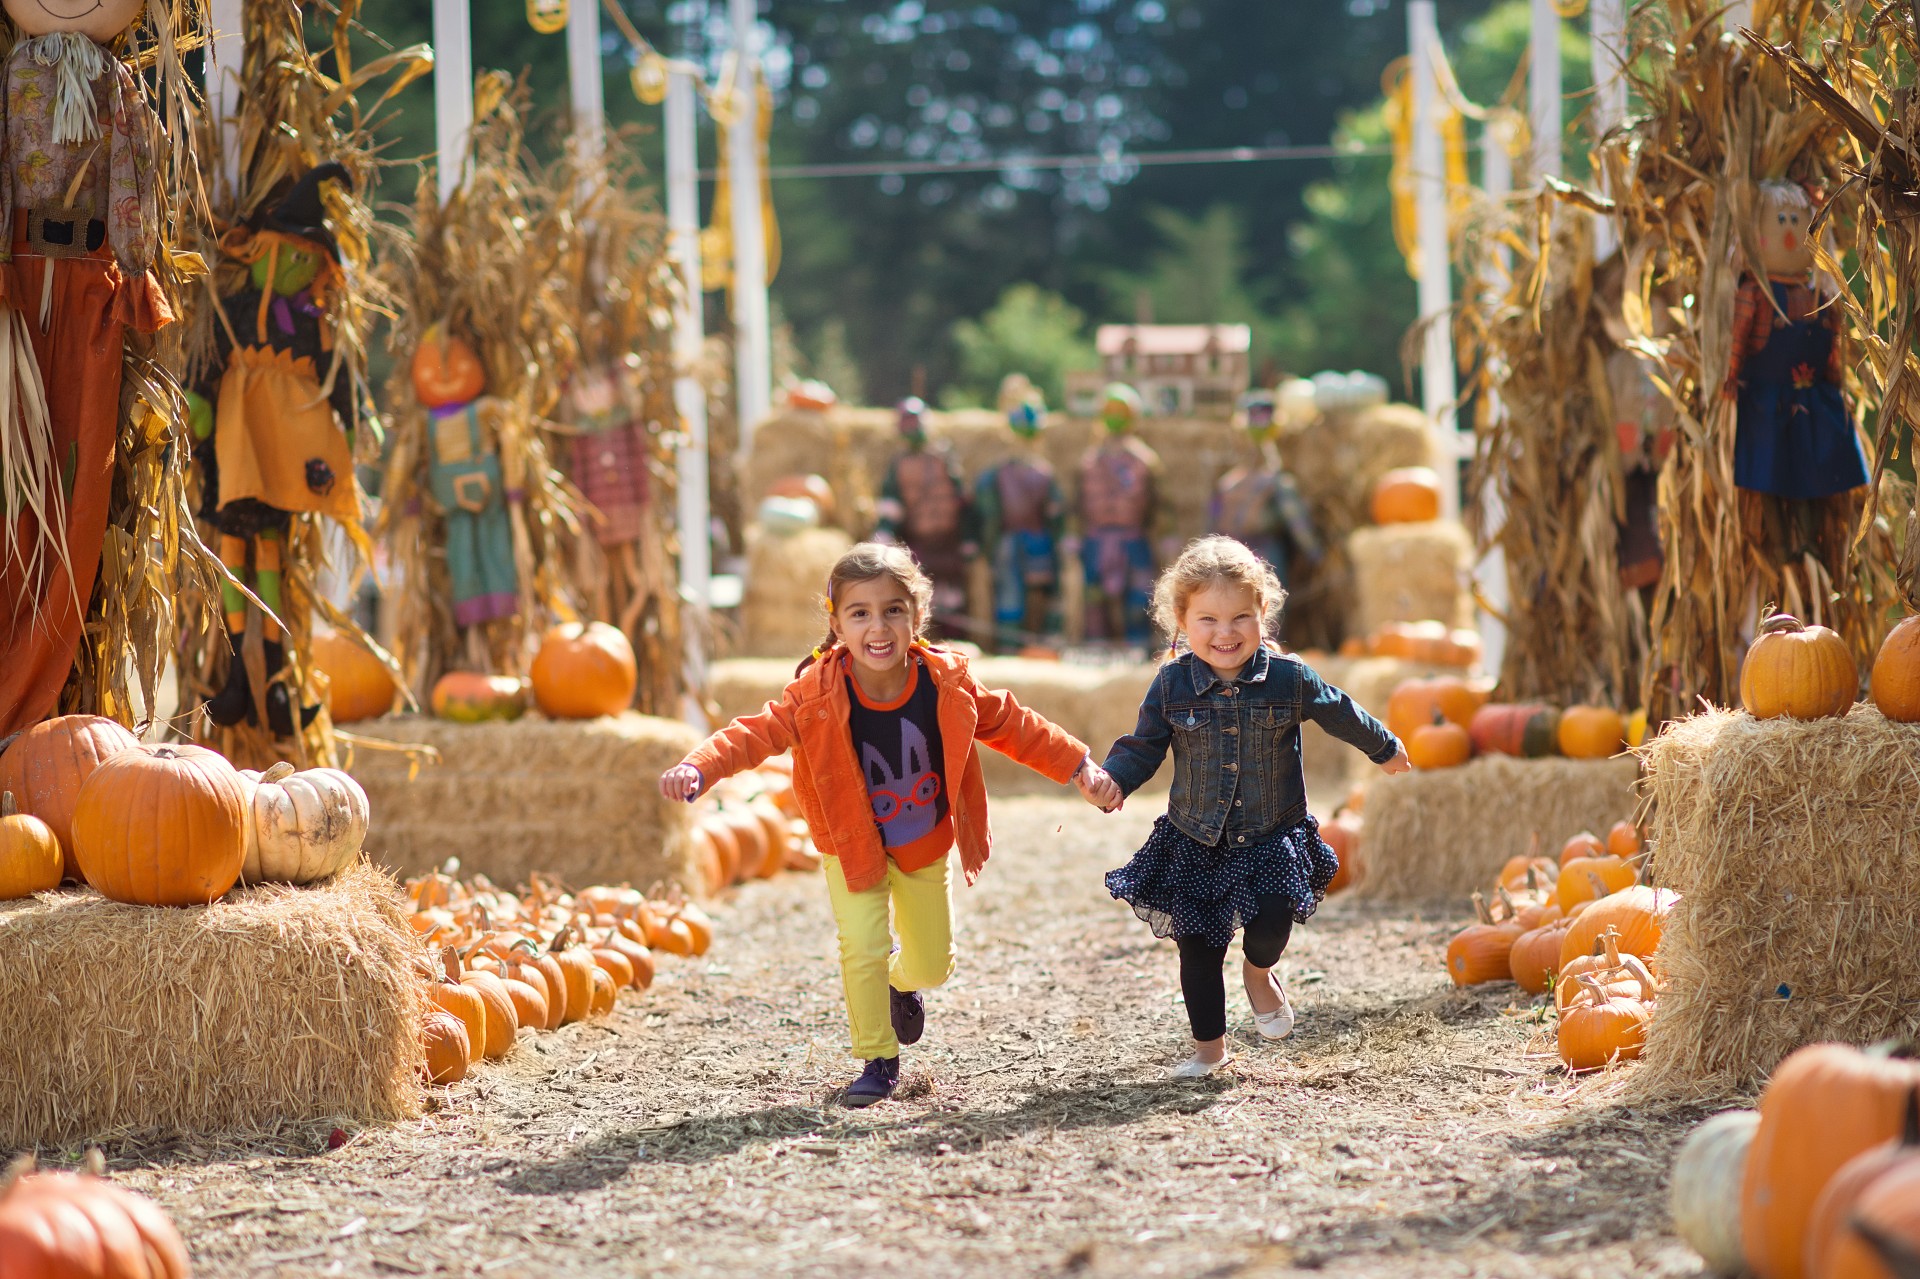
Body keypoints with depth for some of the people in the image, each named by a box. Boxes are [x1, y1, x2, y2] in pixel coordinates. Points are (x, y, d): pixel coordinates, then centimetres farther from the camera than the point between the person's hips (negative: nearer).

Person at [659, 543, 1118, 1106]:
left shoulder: (947, 684, -19)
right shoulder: (818, 696, -25)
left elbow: (1012, 725, -4)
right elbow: (757, 734, -31)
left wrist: (1080, 768, -4)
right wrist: (697, 769, -49)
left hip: (927, 845, 2)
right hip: (852, 848, -2)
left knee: (933, 964, 11)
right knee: (862, 951, -15)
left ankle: (901, 980, 49)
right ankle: (878, 1061, 7)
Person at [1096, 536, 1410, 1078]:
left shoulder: (1290, 678, -7)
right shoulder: (1172, 685, -7)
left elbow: (1341, 714, 10)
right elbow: (1143, 747, -1)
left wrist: (1385, 748, 25)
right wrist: (1112, 781, -21)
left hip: (1273, 837, -1)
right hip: (1195, 842, 1)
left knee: (1273, 916, -24)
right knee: (1197, 948, 4)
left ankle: (1260, 972, 13)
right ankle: (1209, 1046, 24)